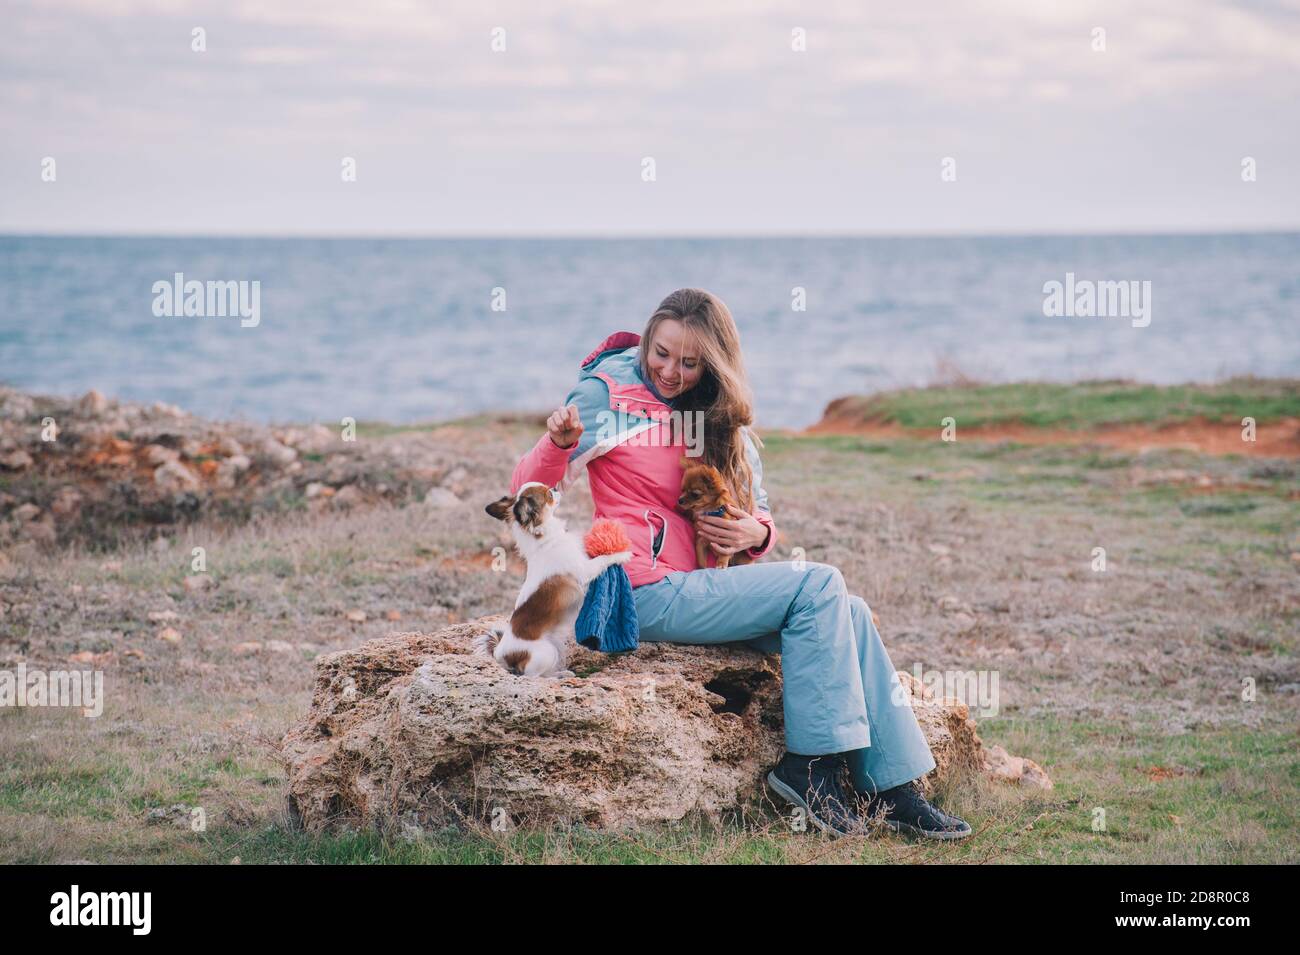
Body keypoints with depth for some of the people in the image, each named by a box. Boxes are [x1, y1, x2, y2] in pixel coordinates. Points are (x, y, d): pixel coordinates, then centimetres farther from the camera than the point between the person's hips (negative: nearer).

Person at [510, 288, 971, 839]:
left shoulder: (720, 419, 14)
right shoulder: (610, 392, -4)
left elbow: (758, 511, 16)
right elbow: (528, 491, -11)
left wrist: (757, 533, -9)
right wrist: (558, 444, -33)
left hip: (698, 588, 7)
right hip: (648, 593, -7)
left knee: (848, 613, -8)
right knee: (817, 585, -18)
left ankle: (894, 791, -9)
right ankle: (807, 763, -16)